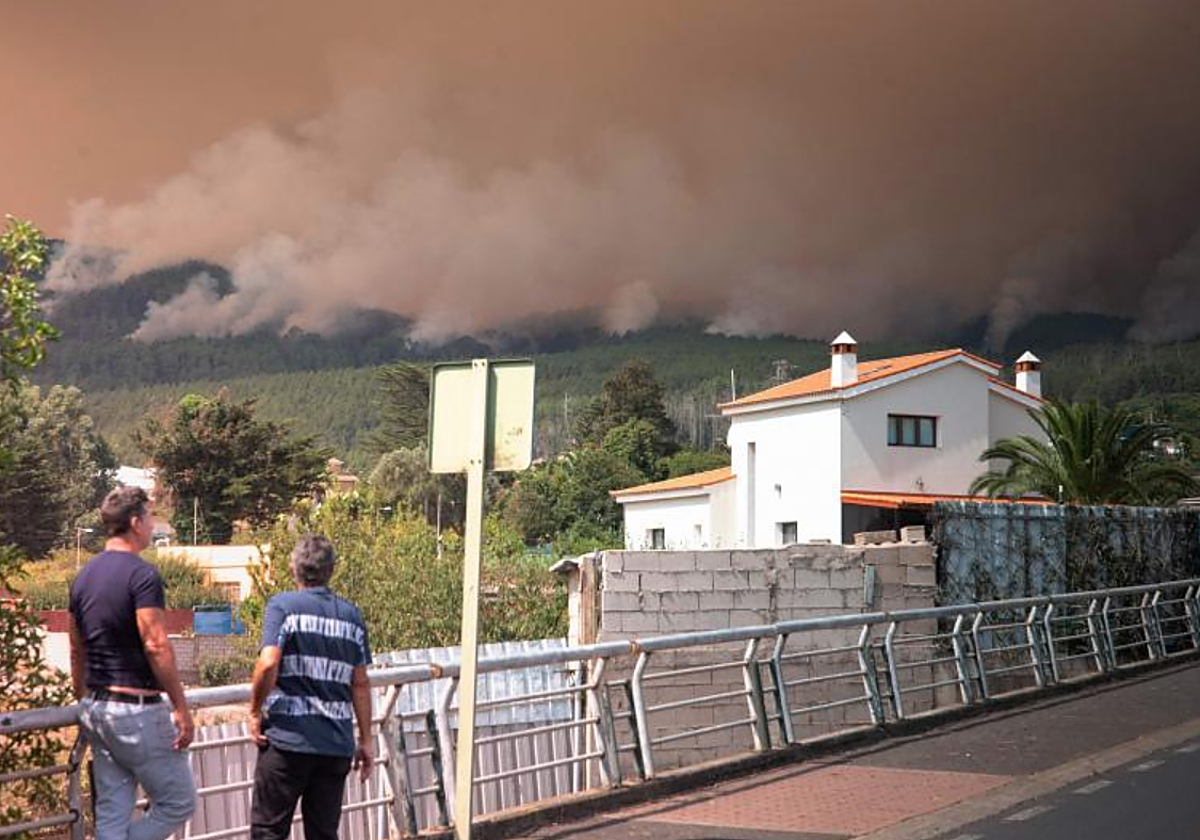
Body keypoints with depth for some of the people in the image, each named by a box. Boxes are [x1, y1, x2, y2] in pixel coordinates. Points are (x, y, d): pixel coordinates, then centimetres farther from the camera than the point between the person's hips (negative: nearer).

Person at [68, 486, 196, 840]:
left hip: (96, 708, 8)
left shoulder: (84, 576, 11)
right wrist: (181, 708, -16)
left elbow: (77, 652, 17)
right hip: (137, 710, -8)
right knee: (177, 803, 4)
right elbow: (156, 646, -20)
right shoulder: (142, 574, -14)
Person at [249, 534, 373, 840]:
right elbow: (360, 685, 9)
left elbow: (268, 663, -18)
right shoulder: (351, 615, 9)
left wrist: (255, 712, -4)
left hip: (288, 739, -4)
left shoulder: (283, 606, -4)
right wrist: (366, 739, 15)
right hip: (337, 744, 4)